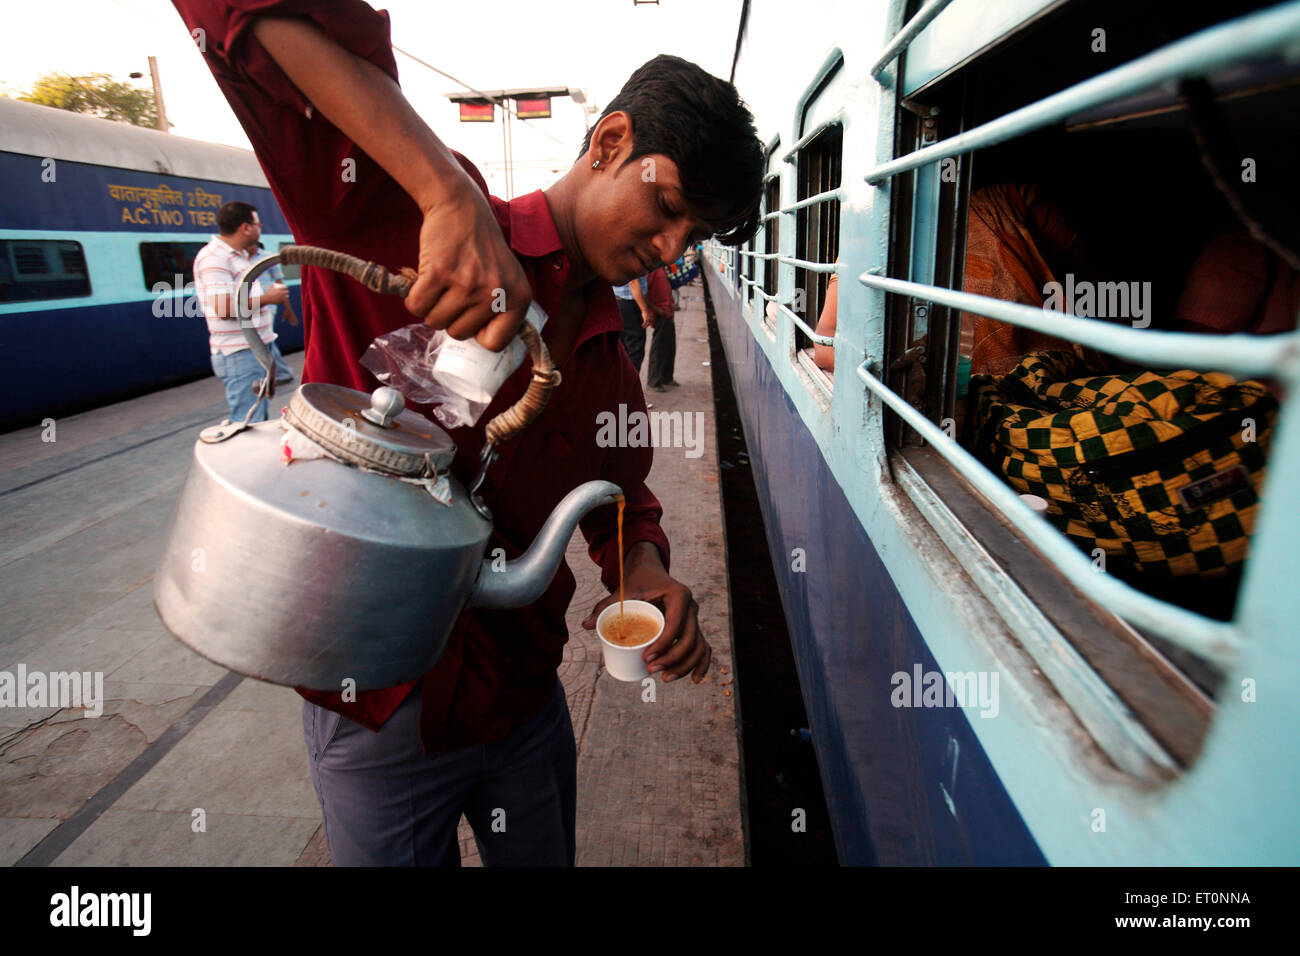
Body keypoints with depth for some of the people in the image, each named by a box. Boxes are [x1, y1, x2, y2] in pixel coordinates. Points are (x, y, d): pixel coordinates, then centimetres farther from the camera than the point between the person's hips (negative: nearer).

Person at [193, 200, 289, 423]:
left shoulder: (238, 255, 16)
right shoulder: (213, 258, -15)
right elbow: (224, 308, -24)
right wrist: (267, 299, -17)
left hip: (256, 349, 10)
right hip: (239, 354, -10)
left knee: (259, 419, 17)